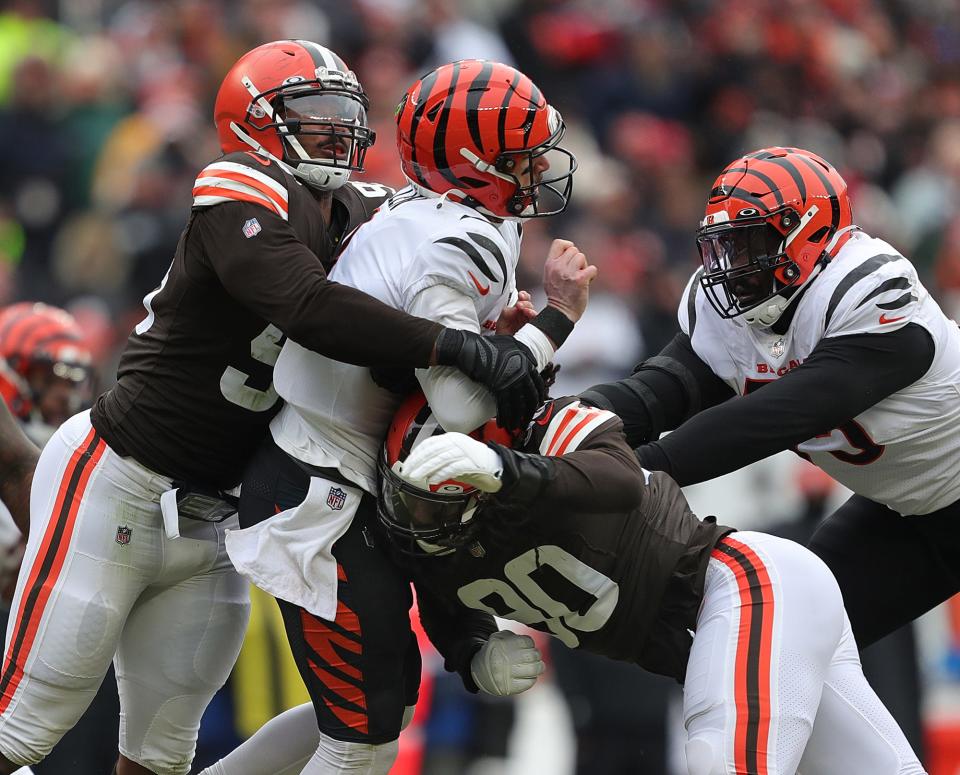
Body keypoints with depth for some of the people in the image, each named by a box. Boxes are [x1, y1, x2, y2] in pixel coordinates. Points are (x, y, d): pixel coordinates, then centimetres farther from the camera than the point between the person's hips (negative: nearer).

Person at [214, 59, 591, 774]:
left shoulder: (420, 219, 10)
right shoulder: (458, 246, -21)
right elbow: (463, 408, -29)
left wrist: (496, 331, -3)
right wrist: (557, 318, -20)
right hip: (320, 499, -10)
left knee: (390, 697, 19)